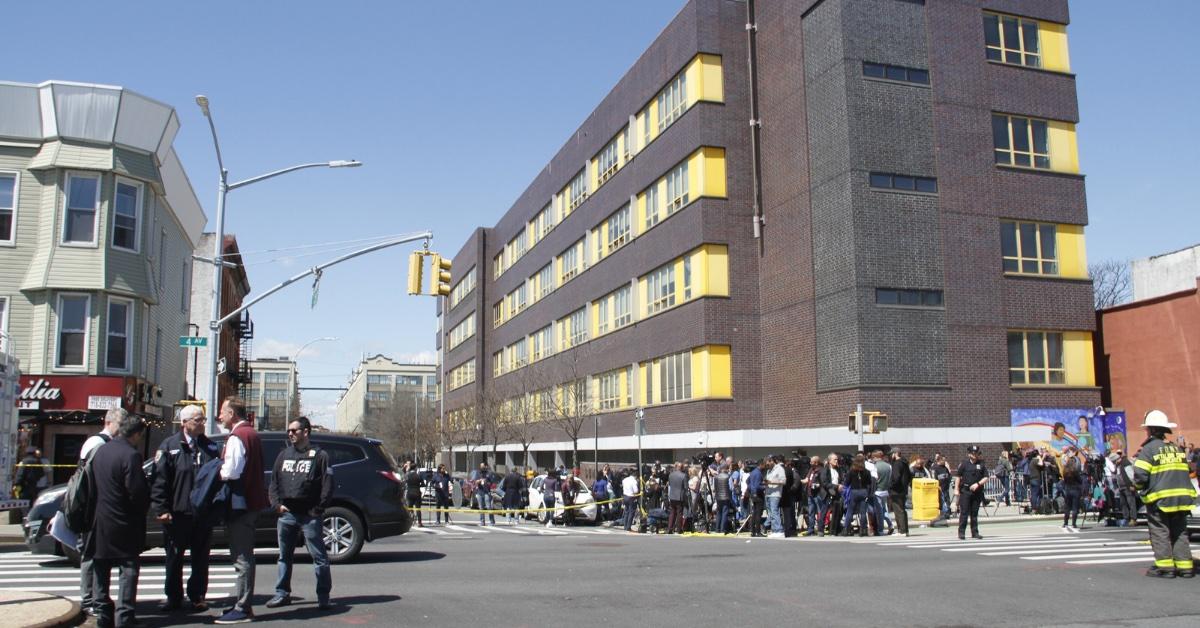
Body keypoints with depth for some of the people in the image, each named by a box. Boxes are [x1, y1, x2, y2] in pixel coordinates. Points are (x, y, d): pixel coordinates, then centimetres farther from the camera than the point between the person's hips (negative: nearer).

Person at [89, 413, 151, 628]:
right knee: (129, 569, 2)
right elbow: (138, 491, -20)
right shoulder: (131, 455, -19)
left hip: (100, 522, 7)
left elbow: (92, 486, 12)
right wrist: (143, 509, -1)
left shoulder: (100, 451, 5)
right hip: (124, 524, -7)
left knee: (101, 569, 14)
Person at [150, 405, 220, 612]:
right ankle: (173, 597, 22)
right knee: (174, 558, 10)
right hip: (177, 514, -3)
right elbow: (159, 480, -7)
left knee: (201, 558, 9)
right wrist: (161, 509, -12)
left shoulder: (210, 446, 7)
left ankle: (197, 597, 19)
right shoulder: (169, 446, -4)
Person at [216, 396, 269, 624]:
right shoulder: (252, 434, 17)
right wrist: (224, 469, 10)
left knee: (242, 558, -6)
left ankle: (242, 609, -3)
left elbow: (231, 471, -24)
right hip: (251, 501, 10)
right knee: (244, 556, 16)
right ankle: (242, 603, 24)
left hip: (239, 504, -10)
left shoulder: (237, 437, -15)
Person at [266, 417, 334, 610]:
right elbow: (274, 482, 15)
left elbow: (327, 485, -5)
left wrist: (318, 509, -11)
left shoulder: (319, 455, -1)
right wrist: (277, 504, 1)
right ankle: (282, 593, 23)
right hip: (286, 514, 5)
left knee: (319, 556, -4)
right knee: (284, 556, 13)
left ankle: (323, 596, 0)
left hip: (309, 515, -5)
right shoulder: (284, 454, 15)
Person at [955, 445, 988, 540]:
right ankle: (961, 532, 0)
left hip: (977, 491, 3)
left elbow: (986, 477, 6)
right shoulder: (964, 463, -1)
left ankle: (975, 532, 16)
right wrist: (957, 489, 0)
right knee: (964, 512, -4)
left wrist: (978, 484, -9)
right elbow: (958, 476, 2)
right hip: (965, 491, -2)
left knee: (974, 513, 9)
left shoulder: (981, 464, 6)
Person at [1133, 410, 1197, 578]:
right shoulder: (1177, 448, 12)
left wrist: (1138, 486, 3)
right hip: (1181, 495, 6)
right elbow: (1185, 472, 14)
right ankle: (1185, 566, 10)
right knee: (1179, 532, 12)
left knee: (1159, 532, 0)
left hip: (1159, 498, -6)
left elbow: (1140, 475, -15)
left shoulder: (1148, 449, -9)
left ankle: (1165, 566, -3)